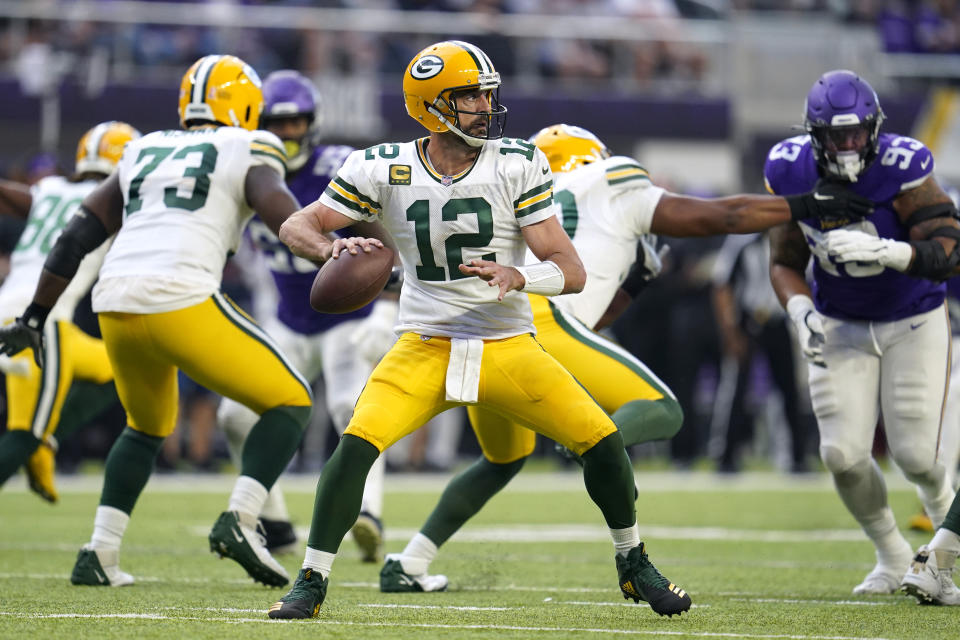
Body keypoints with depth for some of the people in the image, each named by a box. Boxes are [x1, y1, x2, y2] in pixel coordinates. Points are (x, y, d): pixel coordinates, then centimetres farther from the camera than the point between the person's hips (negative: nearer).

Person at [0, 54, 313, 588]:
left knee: (149, 426, 30)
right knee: (290, 403, 9)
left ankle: (99, 554, 21)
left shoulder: (143, 153, 26)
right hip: (182, 303, -6)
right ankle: (239, 521, -10)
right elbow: (283, 212, -9)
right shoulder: (248, 152, 11)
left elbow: (78, 235, 25)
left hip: (116, 305, 6)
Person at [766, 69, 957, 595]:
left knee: (914, 455, -6)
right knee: (843, 454, -7)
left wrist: (881, 250, -48)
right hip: (841, 328, 3)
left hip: (913, 323, -3)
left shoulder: (901, 167, -26)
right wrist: (801, 310, -22)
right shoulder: (791, 172, -14)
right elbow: (785, 261, -2)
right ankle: (892, 556, 19)